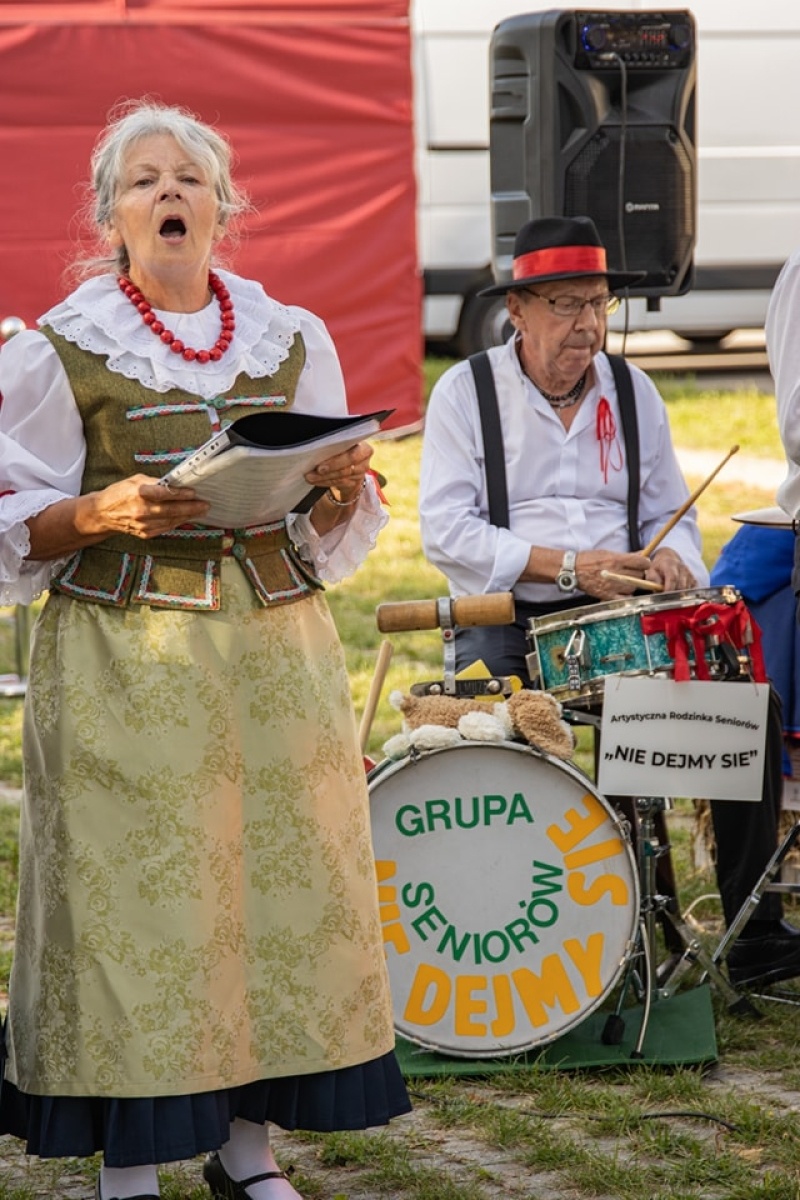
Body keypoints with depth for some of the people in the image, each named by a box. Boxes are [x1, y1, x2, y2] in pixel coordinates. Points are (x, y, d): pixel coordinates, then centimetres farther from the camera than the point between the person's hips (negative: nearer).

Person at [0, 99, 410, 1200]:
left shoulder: (293, 341, 10)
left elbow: (334, 531, 15)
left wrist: (344, 487, -7)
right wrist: (105, 512, -17)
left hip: (275, 653, 4)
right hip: (125, 663, -3)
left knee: (281, 876, 2)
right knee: (134, 896, -5)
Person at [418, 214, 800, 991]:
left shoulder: (634, 393, 14)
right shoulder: (466, 393, 0)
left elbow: (668, 514, 17)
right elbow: (445, 531, -9)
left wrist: (672, 559, -8)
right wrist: (565, 564, -18)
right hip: (504, 622, -3)